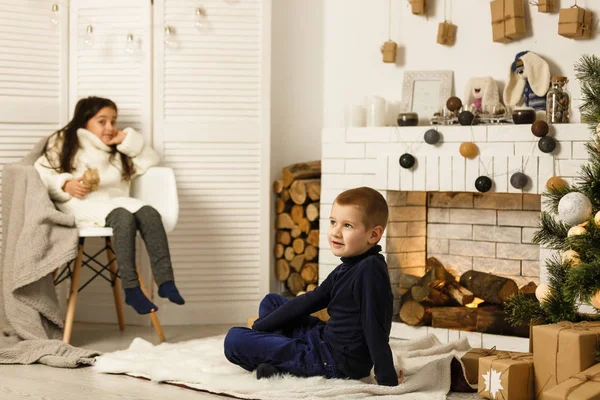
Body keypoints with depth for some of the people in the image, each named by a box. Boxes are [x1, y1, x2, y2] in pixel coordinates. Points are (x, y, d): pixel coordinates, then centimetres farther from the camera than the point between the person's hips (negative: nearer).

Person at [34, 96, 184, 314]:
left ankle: (165, 281, -38)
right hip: (82, 205, -5)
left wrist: (128, 140, 9)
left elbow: (150, 160, 21)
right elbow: (39, 175, 2)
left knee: (149, 213, -29)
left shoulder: (117, 151, 29)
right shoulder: (63, 142, 13)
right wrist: (66, 185, -16)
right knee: (123, 217, -37)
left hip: (114, 201, 5)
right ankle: (131, 289, -41)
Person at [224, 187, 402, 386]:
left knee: (234, 339, -10)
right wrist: (260, 326, 15)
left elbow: (376, 328, -23)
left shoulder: (370, 270, -22)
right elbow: (310, 301, 15)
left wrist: (387, 379, -22)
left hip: (337, 362, -10)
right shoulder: (346, 269, 8)